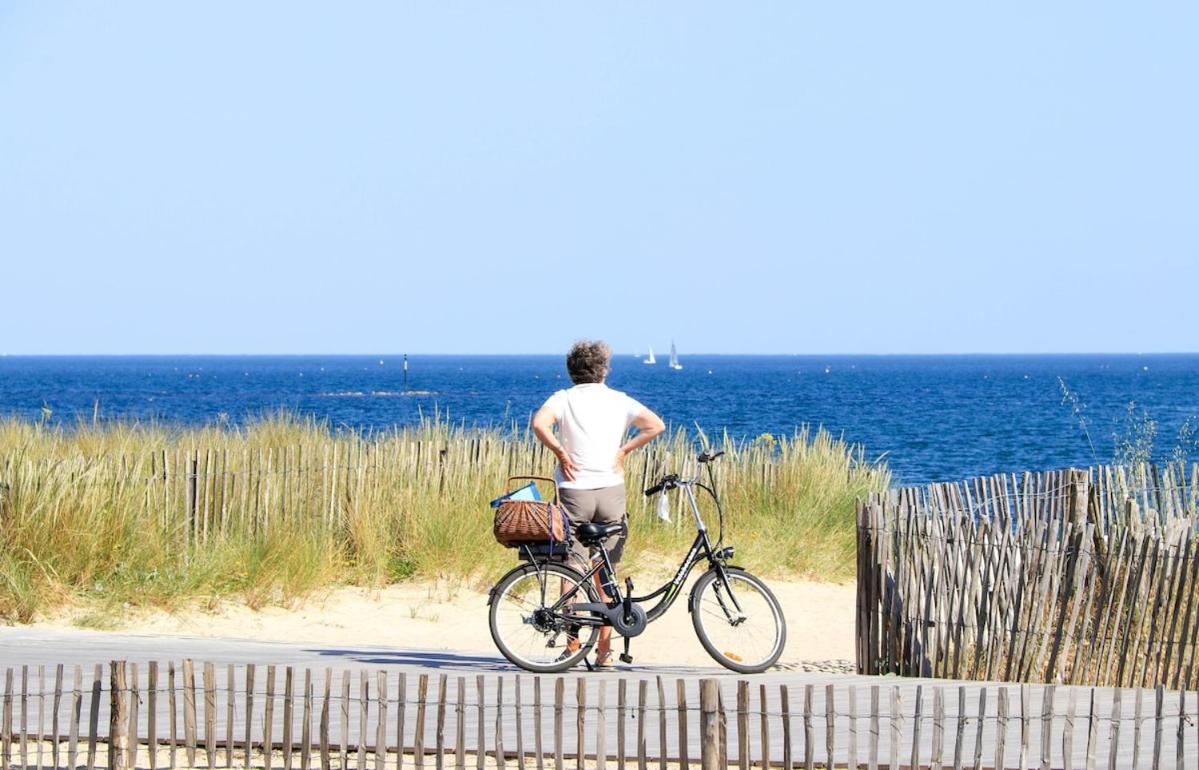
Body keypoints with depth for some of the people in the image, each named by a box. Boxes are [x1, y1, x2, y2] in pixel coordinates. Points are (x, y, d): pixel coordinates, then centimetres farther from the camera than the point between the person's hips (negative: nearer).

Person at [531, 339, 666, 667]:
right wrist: (623, 450, 1)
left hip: (573, 489, -2)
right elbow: (655, 425, -5)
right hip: (611, 489, 2)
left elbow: (539, 423, -18)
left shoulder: (564, 398, 2)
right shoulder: (619, 400, 7)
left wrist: (560, 452, -7)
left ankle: (572, 644, -3)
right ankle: (604, 649, 8)